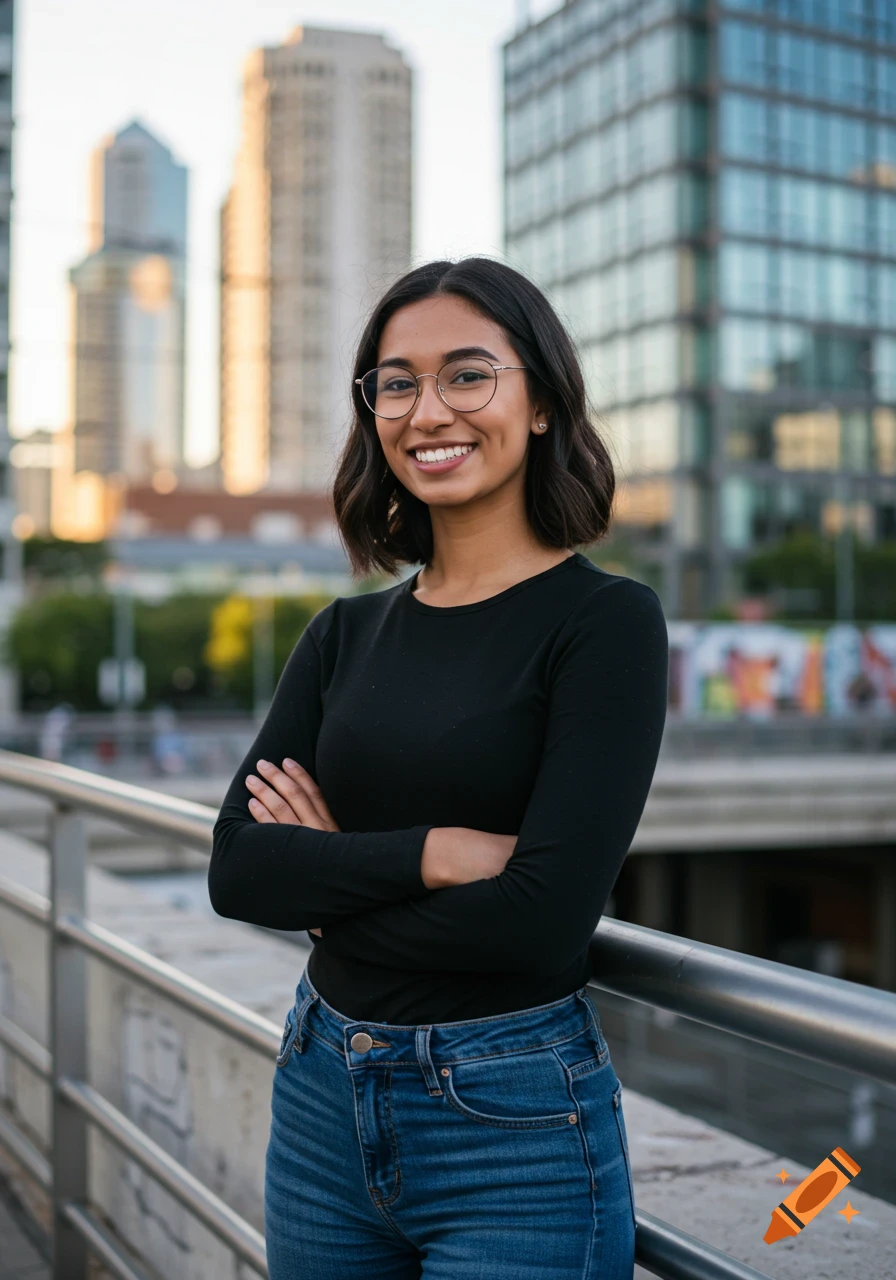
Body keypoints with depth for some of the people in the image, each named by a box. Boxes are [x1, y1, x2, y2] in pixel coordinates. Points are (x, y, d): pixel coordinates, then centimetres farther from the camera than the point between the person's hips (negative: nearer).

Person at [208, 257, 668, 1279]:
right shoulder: (347, 634, 5)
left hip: (513, 1126, -5)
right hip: (322, 1101, 5)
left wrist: (333, 874, -8)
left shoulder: (607, 621, -11)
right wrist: (431, 852, -19)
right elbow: (238, 869, -5)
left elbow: (545, 916, -20)